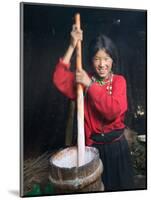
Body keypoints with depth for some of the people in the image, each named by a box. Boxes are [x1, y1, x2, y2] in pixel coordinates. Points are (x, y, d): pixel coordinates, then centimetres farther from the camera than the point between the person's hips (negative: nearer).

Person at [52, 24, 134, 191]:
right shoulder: (85, 79, -3)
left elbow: (114, 110, -23)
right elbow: (59, 80, -21)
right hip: (93, 145, 0)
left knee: (119, 184, 16)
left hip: (116, 145, 0)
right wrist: (72, 47, -22)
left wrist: (90, 85, -25)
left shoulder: (119, 81, -6)